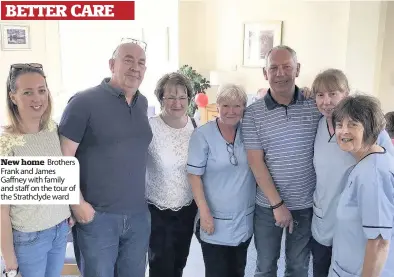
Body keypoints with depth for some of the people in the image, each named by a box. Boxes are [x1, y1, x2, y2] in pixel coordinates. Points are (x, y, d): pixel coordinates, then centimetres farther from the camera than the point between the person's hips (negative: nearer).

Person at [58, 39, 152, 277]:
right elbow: (63, 157, -12)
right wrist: (78, 204, -14)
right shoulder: (84, 102, -11)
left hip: (138, 215, 5)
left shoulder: (143, 103, 7)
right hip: (96, 216, -5)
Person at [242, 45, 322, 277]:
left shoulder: (316, 105, -4)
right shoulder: (253, 113, -8)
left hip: (306, 205, 1)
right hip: (268, 205, -1)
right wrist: (277, 204, -12)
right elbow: (256, 162, -10)